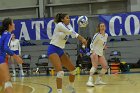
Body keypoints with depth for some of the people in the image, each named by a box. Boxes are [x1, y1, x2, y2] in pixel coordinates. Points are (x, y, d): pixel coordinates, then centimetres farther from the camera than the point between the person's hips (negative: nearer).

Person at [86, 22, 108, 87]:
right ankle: (90, 81, -34)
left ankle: (98, 80, 16)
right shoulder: (97, 35, -13)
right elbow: (92, 44, -16)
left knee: (105, 67, 4)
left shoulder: (106, 35, 9)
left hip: (100, 53, 8)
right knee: (95, 66, -26)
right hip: (95, 52, -8)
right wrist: (93, 52, -29)